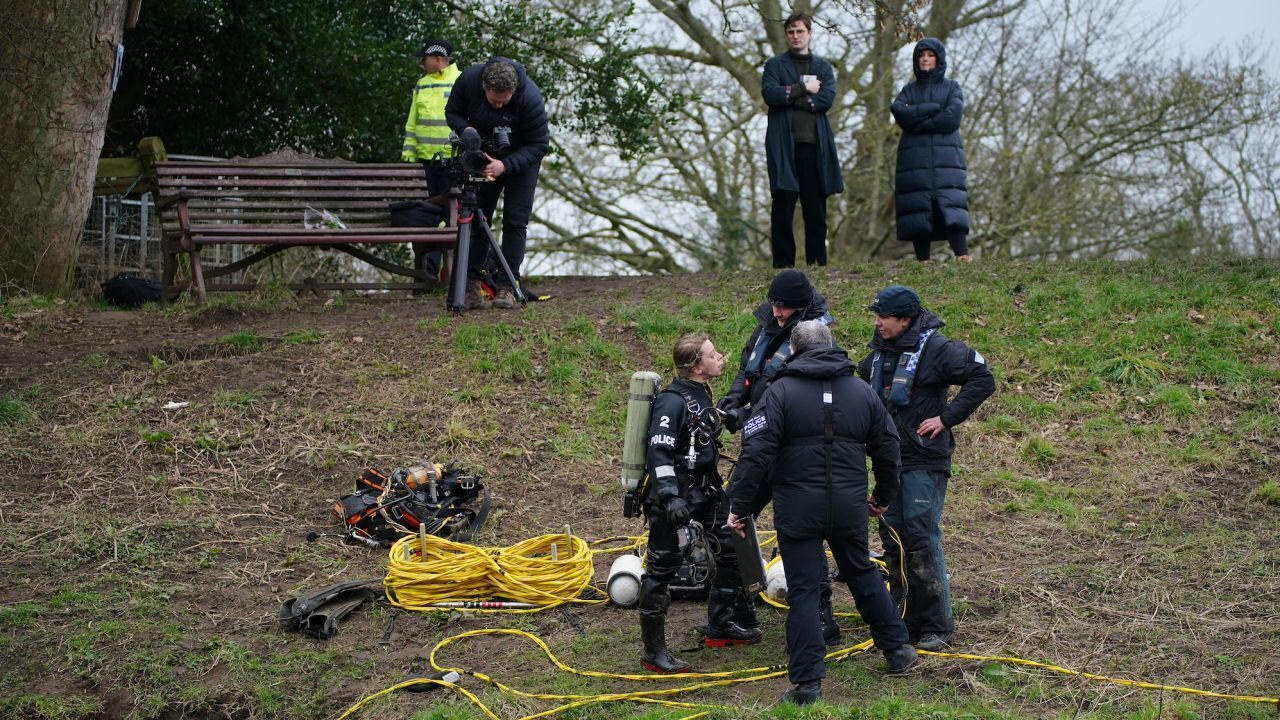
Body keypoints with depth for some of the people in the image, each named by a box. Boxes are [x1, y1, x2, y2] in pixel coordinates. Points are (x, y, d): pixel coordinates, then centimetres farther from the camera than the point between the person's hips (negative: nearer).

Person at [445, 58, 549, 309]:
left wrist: (505, 165, -37)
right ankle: (472, 282, -1)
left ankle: (506, 286, -7)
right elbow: (452, 112, -6)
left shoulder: (530, 98, -34)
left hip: (521, 159, -3)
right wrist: (466, 129, -28)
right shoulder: (468, 80, -25)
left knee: (515, 221, -9)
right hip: (483, 155, 3)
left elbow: (538, 145, -25)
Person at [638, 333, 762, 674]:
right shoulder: (674, 400, -18)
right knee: (662, 567, -5)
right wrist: (670, 498, -32)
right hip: (673, 496, -10)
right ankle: (653, 652, 1)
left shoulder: (702, 395, 12)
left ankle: (720, 626, 29)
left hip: (703, 491, 10)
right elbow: (659, 451, -25)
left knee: (732, 551, 14)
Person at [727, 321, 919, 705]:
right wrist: (883, 496, 28)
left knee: (803, 590, 1)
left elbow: (756, 453, -15)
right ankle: (897, 648, 33)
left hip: (798, 510, -4)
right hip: (850, 508, 4)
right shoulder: (862, 391, 7)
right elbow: (887, 448, 13)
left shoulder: (780, 391, -7)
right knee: (862, 573, 23)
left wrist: (739, 505, -10)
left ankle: (807, 681, 2)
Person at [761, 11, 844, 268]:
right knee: (783, 208, -4)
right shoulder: (775, 65, 12)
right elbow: (769, 94, -8)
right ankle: (782, 265, -2)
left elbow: (826, 99, -2)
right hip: (784, 145, -2)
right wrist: (803, 88, -6)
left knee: (816, 209, 2)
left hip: (814, 145, 2)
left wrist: (790, 98, -5)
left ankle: (817, 264, 7)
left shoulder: (823, 68, 17)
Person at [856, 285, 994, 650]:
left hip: (924, 462, -8)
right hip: (888, 461, 8)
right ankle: (905, 619, 20)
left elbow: (983, 379, -15)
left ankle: (937, 626, -1)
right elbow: (864, 381, 33)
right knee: (893, 540, 10)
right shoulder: (880, 350, 11)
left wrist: (947, 418, -16)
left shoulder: (935, 348, -12)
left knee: (922, 541, -9)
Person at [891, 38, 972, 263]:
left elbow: (952, 117, -5)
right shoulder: (909, 90, 18)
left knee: (950, 202, -17)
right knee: (918, 207, -7)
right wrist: (934, 108, -7)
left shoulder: (952, 87, 14)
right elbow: (899, 111, -4)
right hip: (915, 158, 2)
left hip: (946, 158, -2)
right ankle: (922, 259, -7)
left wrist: (916, 119, -5)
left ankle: (962, 254, -30)